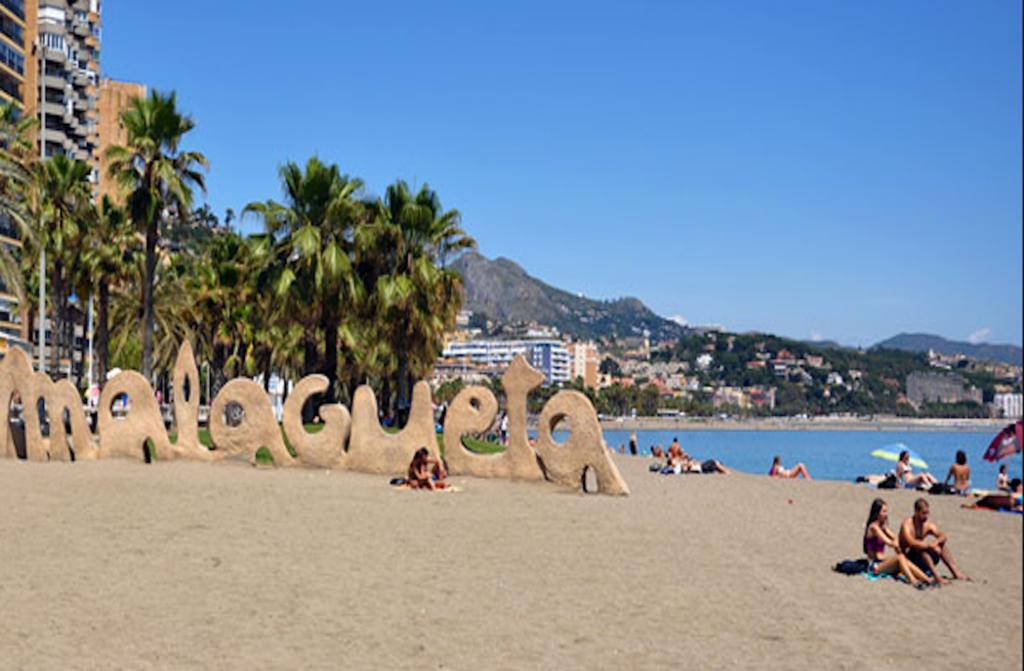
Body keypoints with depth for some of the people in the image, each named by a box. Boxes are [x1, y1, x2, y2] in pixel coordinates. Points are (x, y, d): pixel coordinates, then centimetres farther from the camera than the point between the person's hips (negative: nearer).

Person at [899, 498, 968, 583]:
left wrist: (937, 541, -30)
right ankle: (937, 576, -43)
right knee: (921, 549, -33)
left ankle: (956, 573, -20)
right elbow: (911, 542, -30)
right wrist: (929, 545, -37)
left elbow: (943, 536, -8)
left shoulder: (928, 524, 3)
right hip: (908, 556, -6)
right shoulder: (907, 524, -15)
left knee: (942, 545, -12)